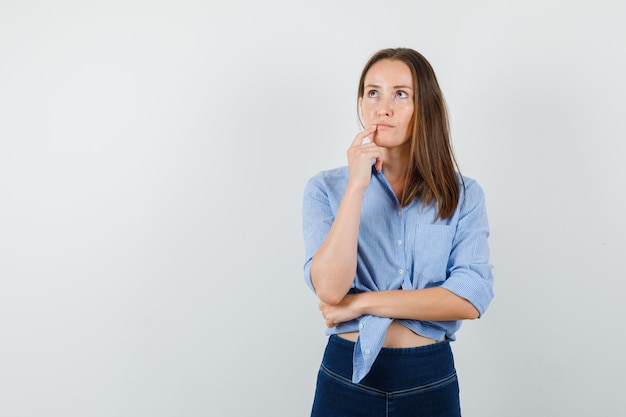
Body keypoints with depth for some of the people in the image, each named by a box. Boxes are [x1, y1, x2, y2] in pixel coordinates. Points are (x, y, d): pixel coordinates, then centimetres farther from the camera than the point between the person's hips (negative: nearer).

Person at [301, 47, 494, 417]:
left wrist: (361, 303, -14)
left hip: (430, 381, 1)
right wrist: (357, 185, -21)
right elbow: (330, 289, -17)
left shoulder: (464, 194, -3)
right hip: (347, 376, 0)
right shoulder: (326, 188, -4)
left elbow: (471, 299, -14)